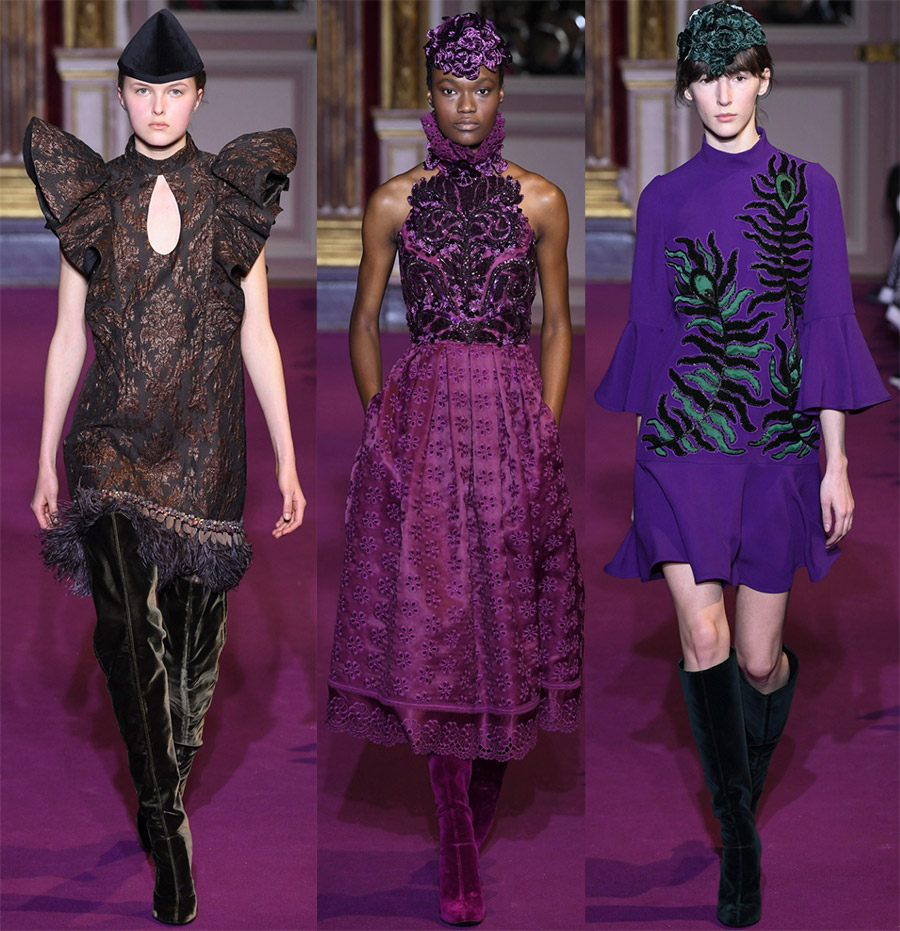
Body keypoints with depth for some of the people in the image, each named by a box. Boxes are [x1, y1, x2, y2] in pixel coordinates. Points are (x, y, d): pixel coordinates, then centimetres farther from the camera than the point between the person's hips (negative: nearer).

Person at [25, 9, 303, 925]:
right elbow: (68, 336, 9)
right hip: (112, 441, -1)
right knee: (126, 621, -18)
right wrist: (46, 461, 9)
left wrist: (288, 463, 5)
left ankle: (171, 790, 25)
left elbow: (257, 336, 7)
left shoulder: (230, 198, 5)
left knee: (194, 631, 5)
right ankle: (166, 829, -18)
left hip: (205, 448, 1)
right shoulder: (91, 198, 6)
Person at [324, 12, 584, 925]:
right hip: (419, 416, -1)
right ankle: (459, 858, -1)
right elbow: (363, 323, 10)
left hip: (514, 414, 1)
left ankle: (481, 806, 19)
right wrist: (381, 426, 3)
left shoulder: (539, 201, 6)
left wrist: (544, 430, 3)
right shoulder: (394, 202, 5)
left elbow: (557, 324, 10)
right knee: (428, 624, -5)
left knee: (507, 618, 0)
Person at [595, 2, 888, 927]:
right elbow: (650, 328, 11)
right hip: (682, 442, 0)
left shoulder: (806, 185, 4)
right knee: (703, 634, -17)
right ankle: (737, 835, -3)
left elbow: (827, 323, 2)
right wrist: (639, 448, 11)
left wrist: (836, 461, -1)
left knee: (759, 660, 3)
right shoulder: (664, 198, 8)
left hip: (778, 446, 0)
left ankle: (756, 770, 39)